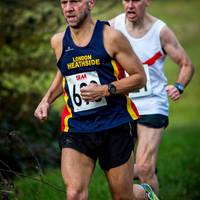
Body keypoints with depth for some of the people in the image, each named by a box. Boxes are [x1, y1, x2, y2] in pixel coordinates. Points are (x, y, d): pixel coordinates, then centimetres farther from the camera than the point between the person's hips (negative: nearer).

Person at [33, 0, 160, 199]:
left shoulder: (111, 37, -7)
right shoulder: (58, 41, 6)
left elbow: (139, 77, -3)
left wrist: (105, 90, -16)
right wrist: (46, 101, 14)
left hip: (115, 125, -2)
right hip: (75, 128, 3)